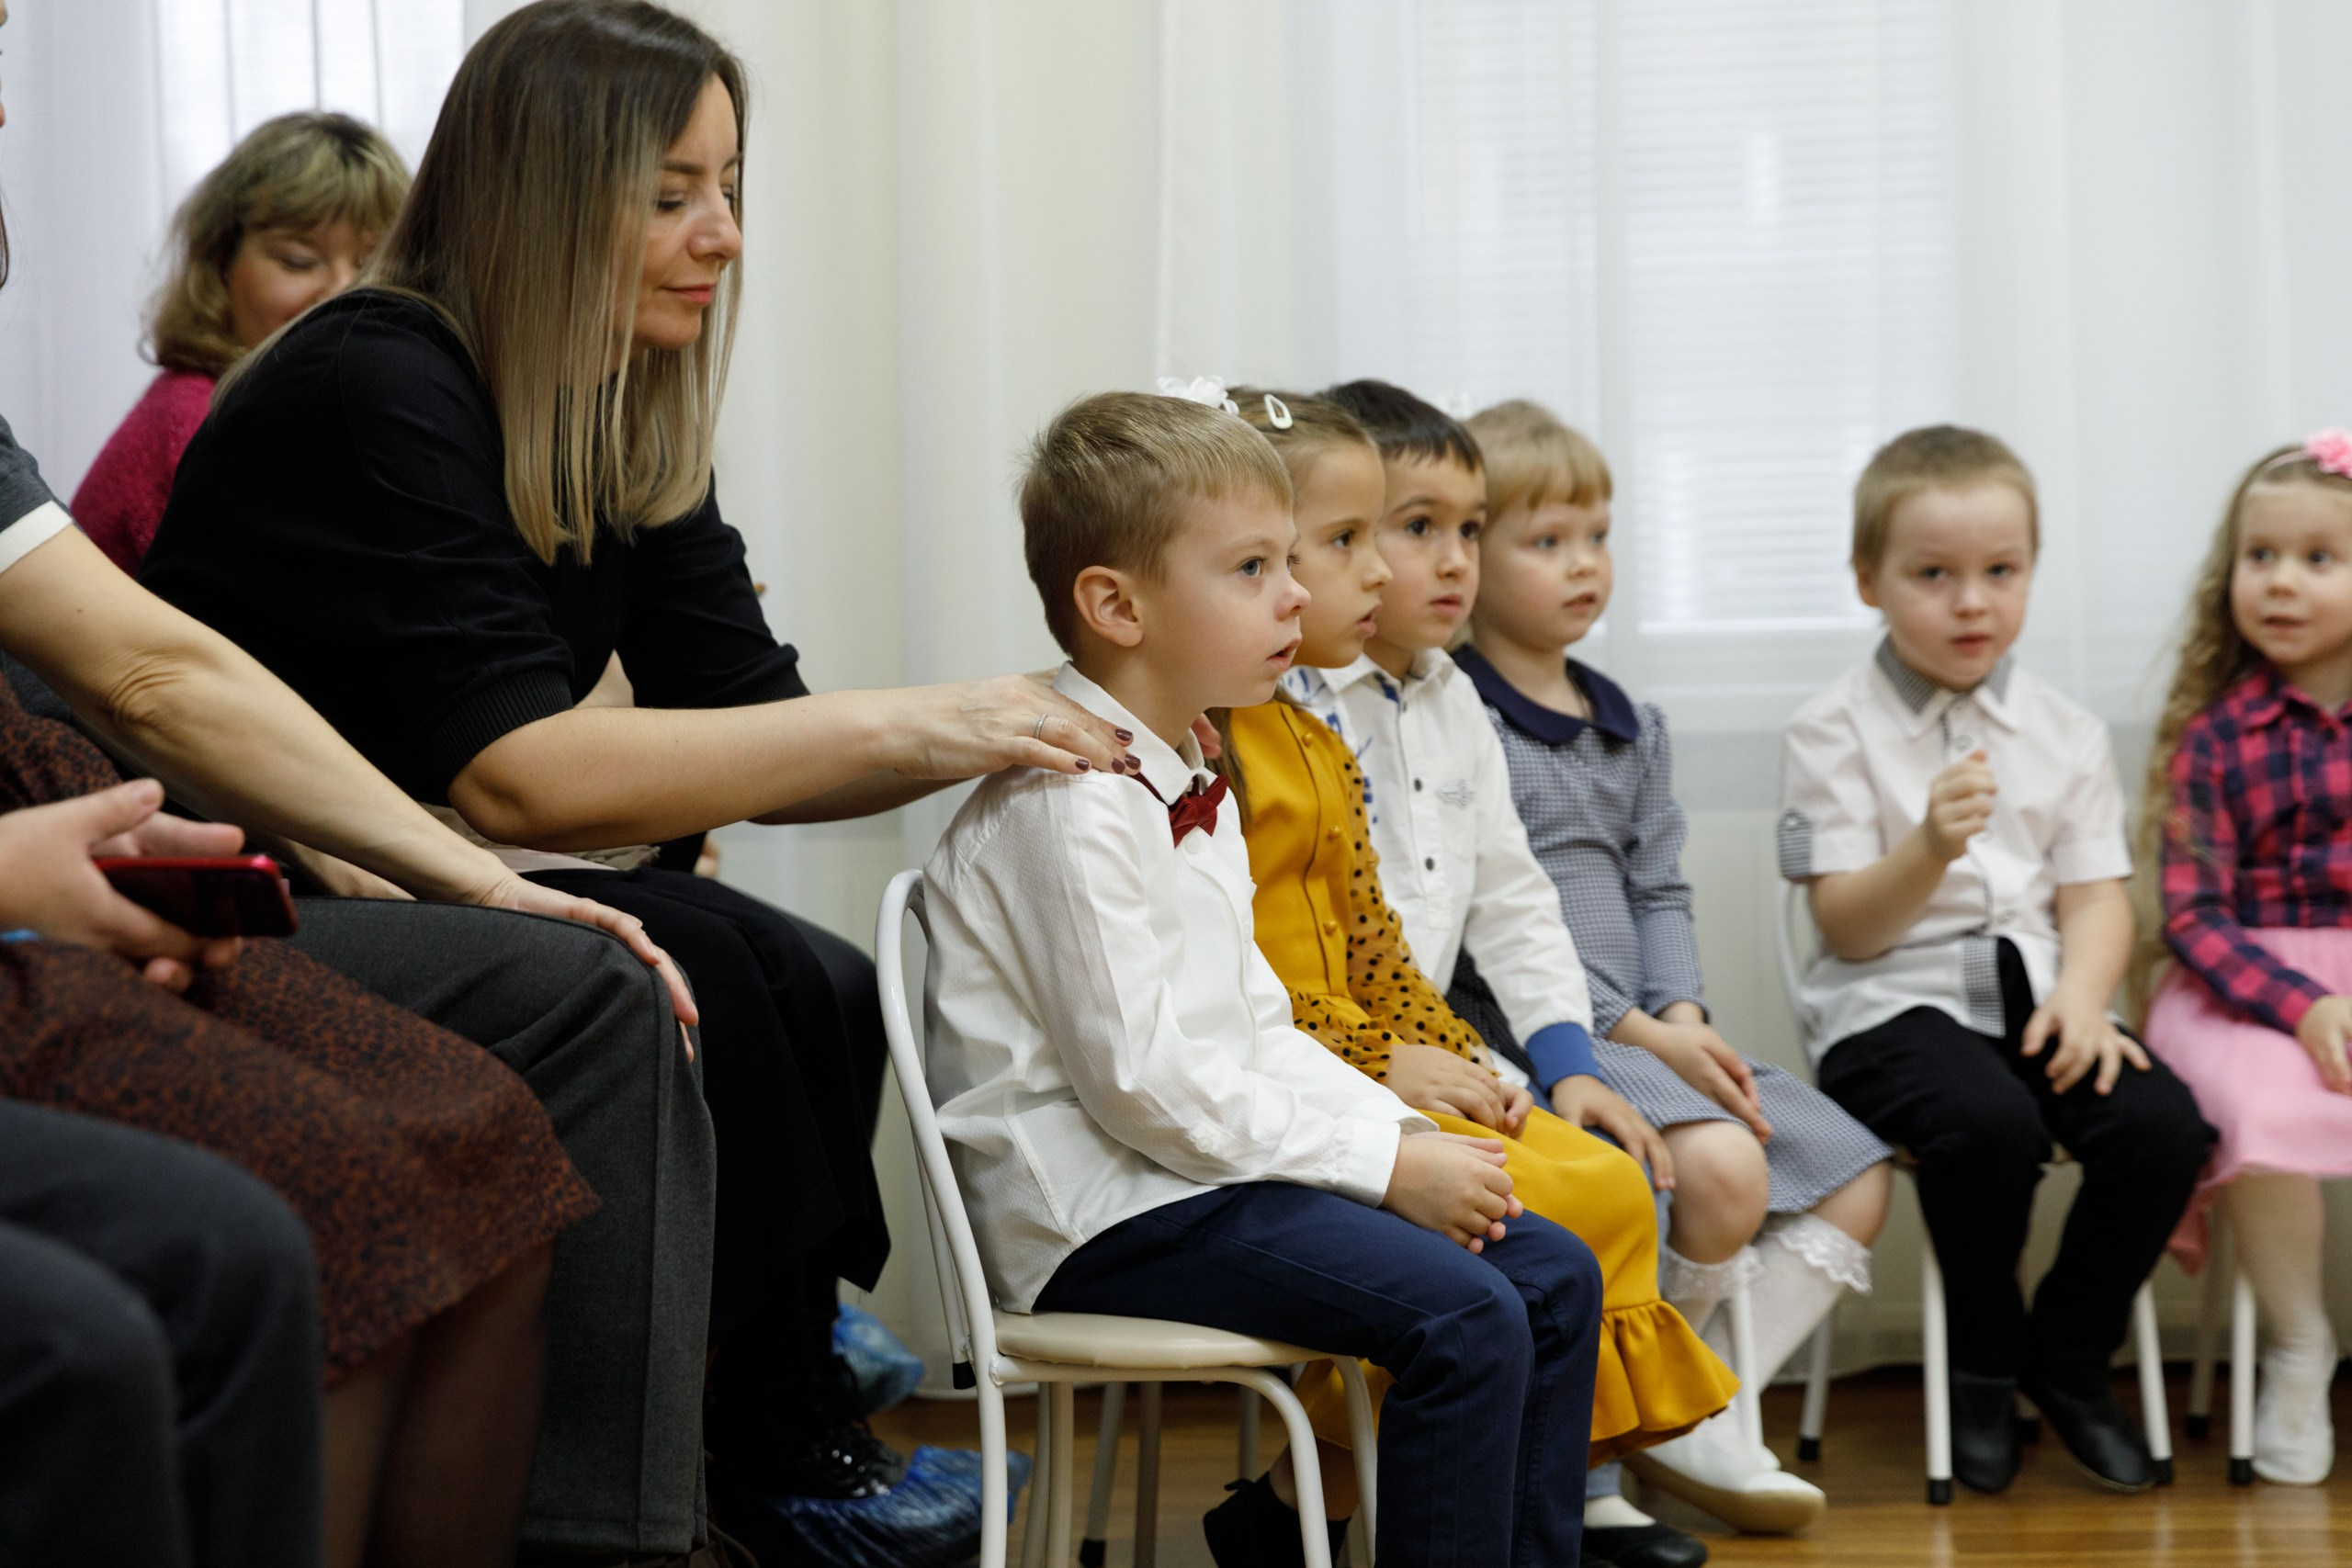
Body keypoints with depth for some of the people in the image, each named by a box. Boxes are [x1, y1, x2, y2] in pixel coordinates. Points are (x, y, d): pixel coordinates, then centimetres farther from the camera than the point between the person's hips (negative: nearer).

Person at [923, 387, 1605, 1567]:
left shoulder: (1195, 791, 16)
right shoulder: (1070, 805, -17)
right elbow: (1142, 1077, -21)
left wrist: (1403, 1132, 2)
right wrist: (1386, 1163, -18)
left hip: (1216, 1161, 10)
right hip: (1103, 1211, -10)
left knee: (1555, 1273, 2)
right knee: (1463, 1318, -24)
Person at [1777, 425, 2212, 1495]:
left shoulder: (2066, 732, 12)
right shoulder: (1833, 732, -1)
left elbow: (2095, 895, 8)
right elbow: (1848, 928, -6)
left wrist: (2082, 997, -12)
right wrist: (1930, 850, -25)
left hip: (2034, 992, 4)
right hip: (1895, 1000, -4)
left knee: (2162, 1124, -23)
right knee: (1991, 1124, -34)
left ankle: (2069, 1358, 3)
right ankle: (1984, 1368, -6)